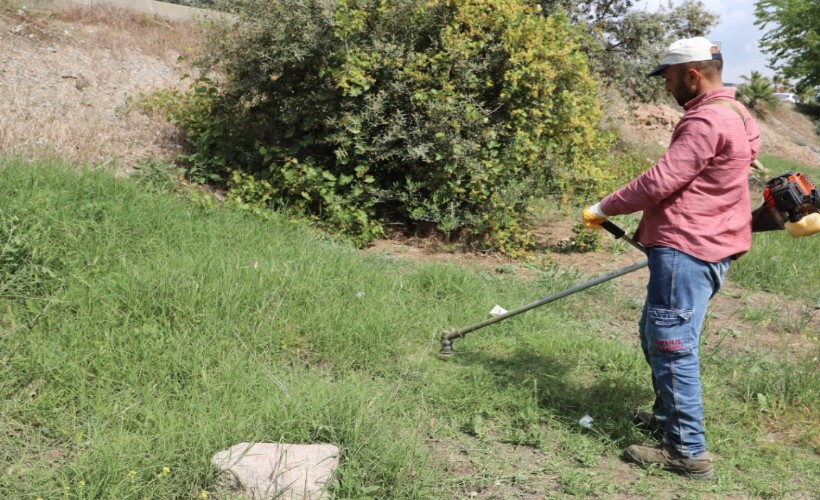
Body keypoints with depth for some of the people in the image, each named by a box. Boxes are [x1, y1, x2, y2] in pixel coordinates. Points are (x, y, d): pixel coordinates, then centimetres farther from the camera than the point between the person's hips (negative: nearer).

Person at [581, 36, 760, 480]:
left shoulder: (706, 121, -17)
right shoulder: (730, 113, 19)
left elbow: (660, 181, -21)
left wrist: (603, 208, -9)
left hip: (686, 250, -11)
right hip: (706, 246, 11)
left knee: (673, 346, -6)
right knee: (656, 334, 20)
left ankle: (688, 452, 1)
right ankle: (668, 415, 35)